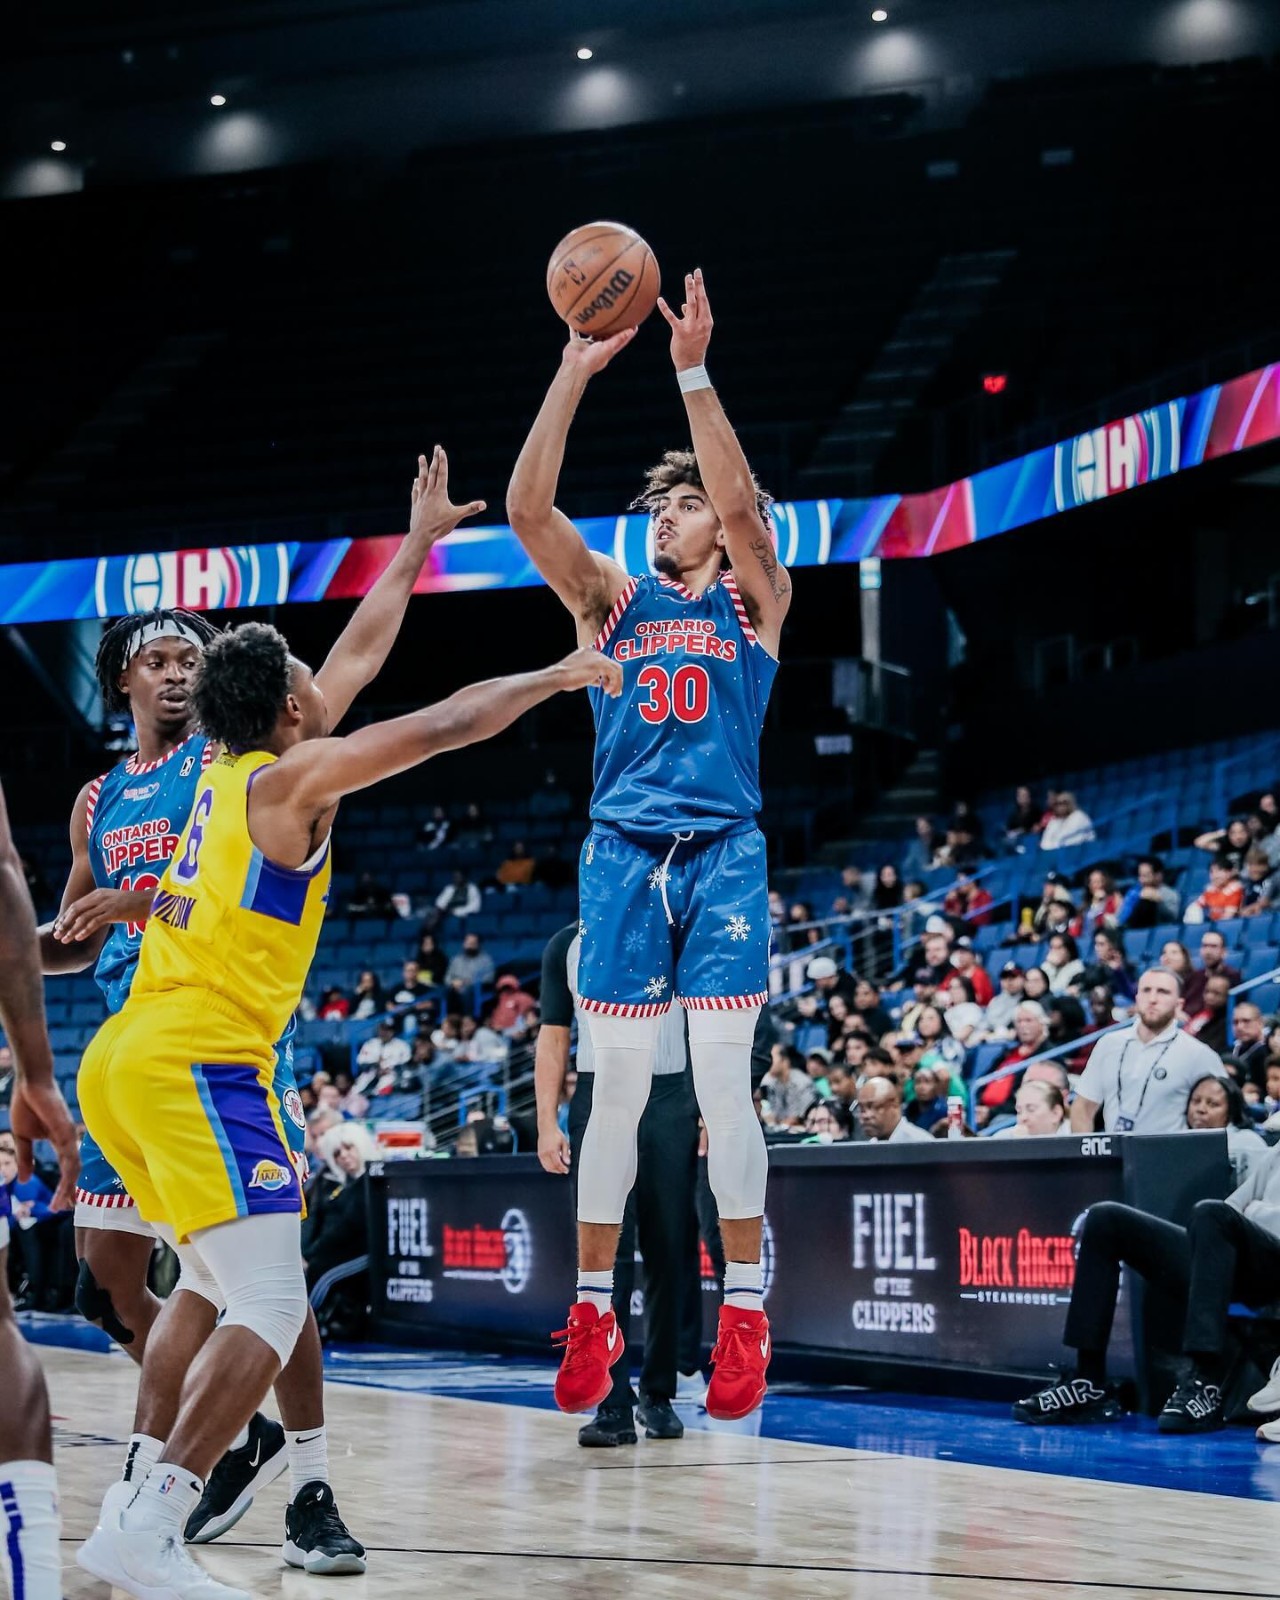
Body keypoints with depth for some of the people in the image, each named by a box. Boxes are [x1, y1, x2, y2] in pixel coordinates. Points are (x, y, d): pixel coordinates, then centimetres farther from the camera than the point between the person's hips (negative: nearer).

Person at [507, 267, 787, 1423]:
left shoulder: (754, 601, 9)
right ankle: (594, 1312, 8)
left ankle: (746, 1312, -2)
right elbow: (528, 507, 1)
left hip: (724, 856, -2)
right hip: (623, 853, 3)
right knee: (617, 1086, 3)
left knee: (723, 1080, -7)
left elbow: (741, 502, -10)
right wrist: (575, 374, -7)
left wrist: (694, 369, -17)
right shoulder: (615, 602, 15)